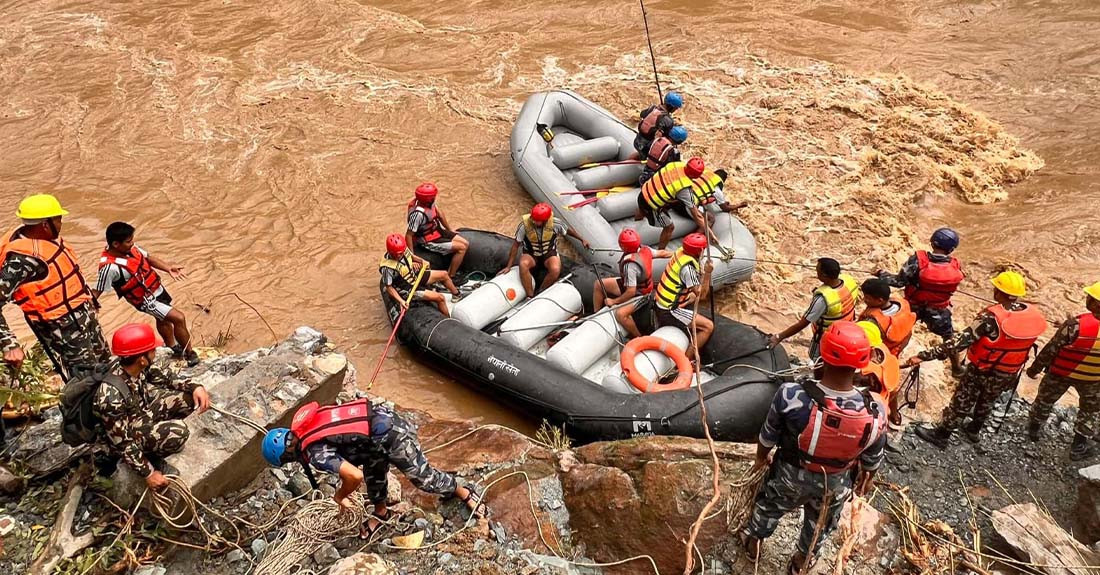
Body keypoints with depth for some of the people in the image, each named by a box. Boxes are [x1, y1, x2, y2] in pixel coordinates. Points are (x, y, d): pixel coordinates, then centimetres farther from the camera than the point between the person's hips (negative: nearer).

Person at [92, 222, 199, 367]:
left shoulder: (129, 248, -12)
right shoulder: (110, 267, -33)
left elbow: (148, 257, 2)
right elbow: (97, 291, -26)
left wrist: (168, 267, -11)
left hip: (156, 288, 8)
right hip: (146, 300, -8)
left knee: (164, 319, 29)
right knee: (179, 318, -12)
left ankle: (173, 347, 54)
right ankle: (190, 354, 6)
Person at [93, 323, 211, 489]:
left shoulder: (136, 366, -17)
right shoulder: (111, 396, -38)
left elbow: (163, 378, 3)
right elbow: (123, 442, -29)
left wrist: (195, 387, -11)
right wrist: (148, 473, -22)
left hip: (142, 411, 7)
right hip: (129, 432, -7)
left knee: (189, 396, -4)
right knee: (177, 432, -30)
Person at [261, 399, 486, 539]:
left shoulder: (315, 453, -18)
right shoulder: (303, 425, 8)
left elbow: (355, 476, -26)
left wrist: (340, 496, -4)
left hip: (390, 437, -9)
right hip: (381, 416, 9)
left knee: (423, 477, 10)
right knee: (373, 472, 28)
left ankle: (464, 493, 31)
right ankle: (381, 513, 49)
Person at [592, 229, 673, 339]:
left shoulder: (630, 265, -37)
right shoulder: (645, 249, -16)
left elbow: (631, 292, -32)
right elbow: (662, 253, 2)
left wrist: (614, 301, -19)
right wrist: (676, 254, 22)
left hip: (639, 294, -10)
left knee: (620, 314, -34)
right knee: (598, 284, 5)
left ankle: (639, 338, -12)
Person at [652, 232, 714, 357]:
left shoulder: (680, 252, -3)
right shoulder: (688, 267, -27)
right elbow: (702, 295, -22)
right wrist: (707, 273, -24)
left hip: (660, 303, 10)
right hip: (669, 312, -10)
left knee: (693, 296, 34)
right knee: (708, 327, -9)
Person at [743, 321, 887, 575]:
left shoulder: (791, 395, -37)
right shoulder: (875, 412, -33)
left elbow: (768, 436, -16)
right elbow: (872, 459, -12)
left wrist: (761, 457, 7)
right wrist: (866, 478, 12)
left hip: (790, 475, -1)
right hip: (835, 485, 1)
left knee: (770, 505, 33)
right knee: (820, 524, 33)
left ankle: (753, 541, 61)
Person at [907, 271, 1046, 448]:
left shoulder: (992, 317, -31)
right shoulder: (1033, 314, -13)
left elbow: (961, 341, -34)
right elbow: (1024, 342, 3)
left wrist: (925, 355, -35)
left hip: (982, 371, -5)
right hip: (1010, 374, 5)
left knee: (960, 403, 14)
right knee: (987, 401, 30)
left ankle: (940, 435, 29)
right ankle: (974, 431, 50)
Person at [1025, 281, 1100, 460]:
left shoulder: (1076, 325, -32)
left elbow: (1050, 350, -21)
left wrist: (1035, 368, -6)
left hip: (1061, 373, -1)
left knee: (1045, 400, 25)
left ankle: (1035, 428, 46)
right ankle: (1079, 445, 34)